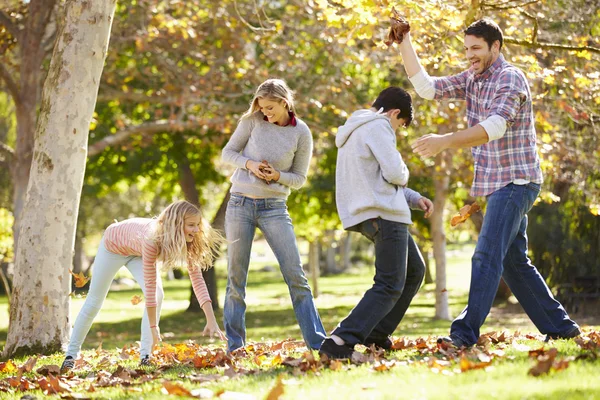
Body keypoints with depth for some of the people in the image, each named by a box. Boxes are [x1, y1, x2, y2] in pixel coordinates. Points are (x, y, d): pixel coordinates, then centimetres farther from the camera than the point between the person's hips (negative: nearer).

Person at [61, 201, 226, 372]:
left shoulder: (188, 243, -29)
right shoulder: (153, 240, -46)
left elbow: (197, 280, -27)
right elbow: (149, 286, -42)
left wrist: (212, 322, -33)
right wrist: (153, 327, -38)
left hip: (136, 252, 4)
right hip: (113, 244, -4)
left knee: (158, 294, -19)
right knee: (94, 300, 7)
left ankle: (145, 356, -11)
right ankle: (71, 354, 24)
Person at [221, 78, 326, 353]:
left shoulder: (301, 134, -4)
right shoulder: (253, 120, -3)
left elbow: (299, 178, 4)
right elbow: (228, 152, 4)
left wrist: (278, 176, -16)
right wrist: (249, 164, -14)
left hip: (274, 208, -1)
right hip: (240, 204, 1)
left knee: (296, 276, -7)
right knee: (236, 278, 3)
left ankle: (318, 343, -4)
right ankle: (234, 346, 11)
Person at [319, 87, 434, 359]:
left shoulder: (355, 130, 23)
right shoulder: (377, 127, -9)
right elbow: (394, 172, -18)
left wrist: (415, 198, 17)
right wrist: (404, 173, 7)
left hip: (370, 214, 10)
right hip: (384, 213, -10)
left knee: (414, 271, 21)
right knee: (390, 286, -10)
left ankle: (376, 334, 19)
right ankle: (341, 341, -22)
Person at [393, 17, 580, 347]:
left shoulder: (510, 79, -16)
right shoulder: (471, 80, 10)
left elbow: (494, 127, -30)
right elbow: (425, 87, 6)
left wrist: (445, 141, -41)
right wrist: (405, 44, -2)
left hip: (516, 181, -9)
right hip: (498, 183, 9)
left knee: (487, 256, -15)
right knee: (514, 262, 13)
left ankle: (466, 332, -18)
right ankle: (560, 326, 20)